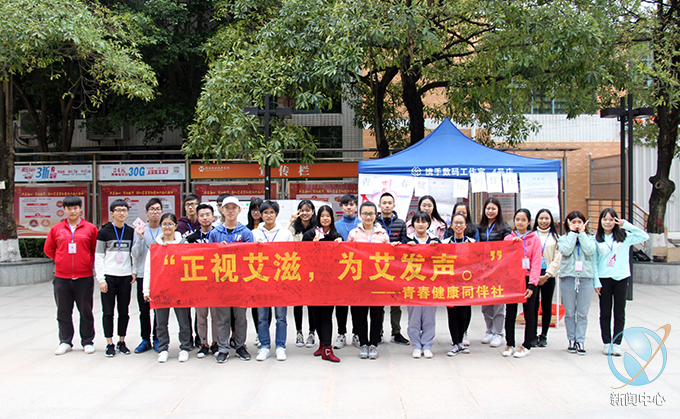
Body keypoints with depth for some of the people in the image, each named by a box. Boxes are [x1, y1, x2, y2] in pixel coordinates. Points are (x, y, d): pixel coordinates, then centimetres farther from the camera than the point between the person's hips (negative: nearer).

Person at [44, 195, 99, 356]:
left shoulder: (90, 228, 3)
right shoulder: (56, 229, 7)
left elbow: (97, 249, 9)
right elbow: (48, 249, 15)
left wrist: (89, 262, 4)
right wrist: (61, 261, 9)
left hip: (84, 277, -2)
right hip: (61, 277, 2)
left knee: (86, 311, 5)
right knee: (63, 312, 8)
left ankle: (87, 342, 16)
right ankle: (65, 342, 20)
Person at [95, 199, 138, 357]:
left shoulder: (131, 232, 8)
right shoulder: (104, 232, -1)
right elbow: (98, 257, -1)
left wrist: (134, 271, 3)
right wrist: (100, 279, -7)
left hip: (125, 277, 3)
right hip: (108, 276, -2)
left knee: (124, 311, 7)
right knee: (108, 311, 1)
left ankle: (121, 341, 18)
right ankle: (110, 343, 10)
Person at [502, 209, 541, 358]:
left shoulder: (534, 239, 0)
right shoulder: (508, 238, 8)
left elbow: (536, 262, -5)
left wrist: (532, 284, -13)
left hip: (527, 280, -2)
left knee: (529, 314, 5)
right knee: (510, 313, 6)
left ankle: (527, 346, 13)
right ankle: (510, 344, 16)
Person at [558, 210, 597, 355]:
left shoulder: (590, 238, 10)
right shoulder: (563, 238, 7)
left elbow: (590, 250, -11)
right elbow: (566, 250, -13)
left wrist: (581, 233, -4)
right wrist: (573, 233, -6)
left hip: (585, 278, 0)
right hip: (568, 278, 0)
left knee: (583, 313, 2)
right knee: (569, 313, 4)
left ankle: (580, 340, 8)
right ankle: (572, 340, 14)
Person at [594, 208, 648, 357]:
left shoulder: (624, 237, 3)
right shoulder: (596, 239, 2)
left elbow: (645, 236, -7)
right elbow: (594, 262, 2)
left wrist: (626, 225, -10)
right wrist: (596, 282, -4)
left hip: (621, 278, 0)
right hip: (604, 279, 0)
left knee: (619, 313, 4)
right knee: (605, 313, 6)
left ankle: (616, 343, 11)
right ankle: (607, 343, 15)